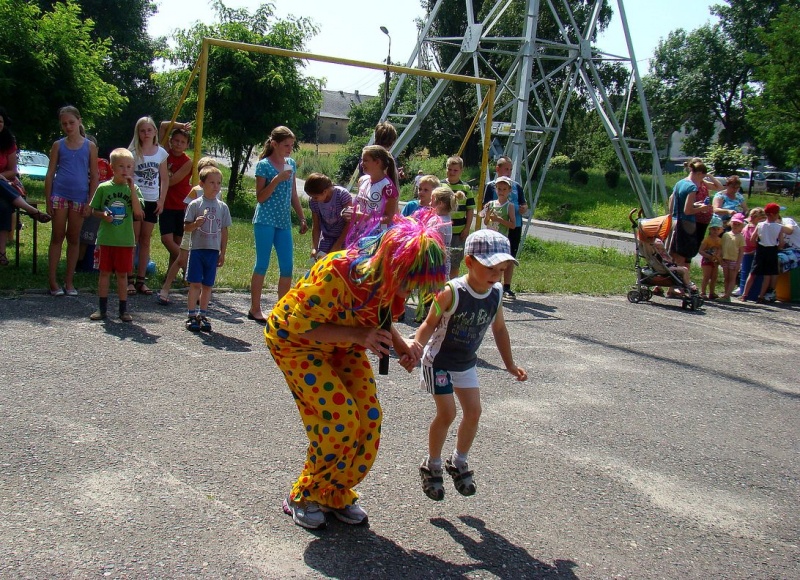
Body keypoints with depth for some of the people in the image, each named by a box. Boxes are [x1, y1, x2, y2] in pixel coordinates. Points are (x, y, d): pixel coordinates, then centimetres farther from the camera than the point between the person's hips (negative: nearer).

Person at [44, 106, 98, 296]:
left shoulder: (90, 146, 3)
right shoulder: (58, 145, 5)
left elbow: (94, 176, 4)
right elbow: (50, 174, 5)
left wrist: (90, 202, -3)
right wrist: (48, 200, -2)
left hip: (79, 197, 0)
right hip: (59, 195, 0)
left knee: (74, 239, 7)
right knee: (57, 237, 2)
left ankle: (69, 280, 14)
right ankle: (52, 280, 6)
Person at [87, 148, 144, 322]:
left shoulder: (133, 189, 1)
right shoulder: (103, 187, 0)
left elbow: (138, 212, -13)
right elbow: (94, 210, 7)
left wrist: (132, 187, -16)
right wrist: (103, 215, -14)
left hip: (126, 239, 0)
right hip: (106, 238, 0)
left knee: (122, 274, 7)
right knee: (104, 272, 7)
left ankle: (123, 310, 15)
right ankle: (102, 309, 16)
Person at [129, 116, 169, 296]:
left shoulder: (161, 152, 7)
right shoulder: (133, 152, -2)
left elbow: (165, 179, 10)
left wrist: (161, 200, 2)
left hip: (152, 201, 3)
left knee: (145, 240, 7)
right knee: (132, 239, -2)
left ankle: (141, 280, 12)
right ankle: (129, 279, 1)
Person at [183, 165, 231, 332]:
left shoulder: (222, 207, 7)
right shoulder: (195, 204, -1)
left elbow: (224, 231, 10)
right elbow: (186, 228, -1)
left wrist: (222, 253, 8)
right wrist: (196, 224, -22)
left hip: (213, 251, 3)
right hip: (197, 249, -3)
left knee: (207, 285, 7)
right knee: (195, 283, -2)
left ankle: (202, 315, 16)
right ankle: (191, 315, 4)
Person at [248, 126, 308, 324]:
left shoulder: (291, 164, 11)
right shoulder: (264, 165, -6)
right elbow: (260, 197, -10)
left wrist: (302, 218, 14)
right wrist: (277, 179, -19)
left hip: (284, 222, 6)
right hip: (265, 221, -6)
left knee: (287, 266, 3)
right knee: (262, 264, -1)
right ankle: (255, 309, 9)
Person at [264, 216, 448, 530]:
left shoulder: (390, 278, -17)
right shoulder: (336, 274, -39)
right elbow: (300, 326, -28)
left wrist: (401, 347, -15)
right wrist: (356, 334, -38)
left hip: (344, 346, 7)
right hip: (297, 342, -6)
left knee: (369, 419, -4)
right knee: (340, 418, -17)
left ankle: (335, 494, 16)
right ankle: (303, 497, 5)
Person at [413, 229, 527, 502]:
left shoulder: (496, 294, -10)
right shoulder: (451, 292, -28)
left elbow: (499, 329, 5)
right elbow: (430, 324, -22)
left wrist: (510, 364, 9)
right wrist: (417, 344, -42)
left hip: (466, 363, 6)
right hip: (439, 361, -6)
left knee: (473, 411, 4)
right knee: (447, 414, -7)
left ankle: (458, 463, 26)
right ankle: (432, 466, 15)